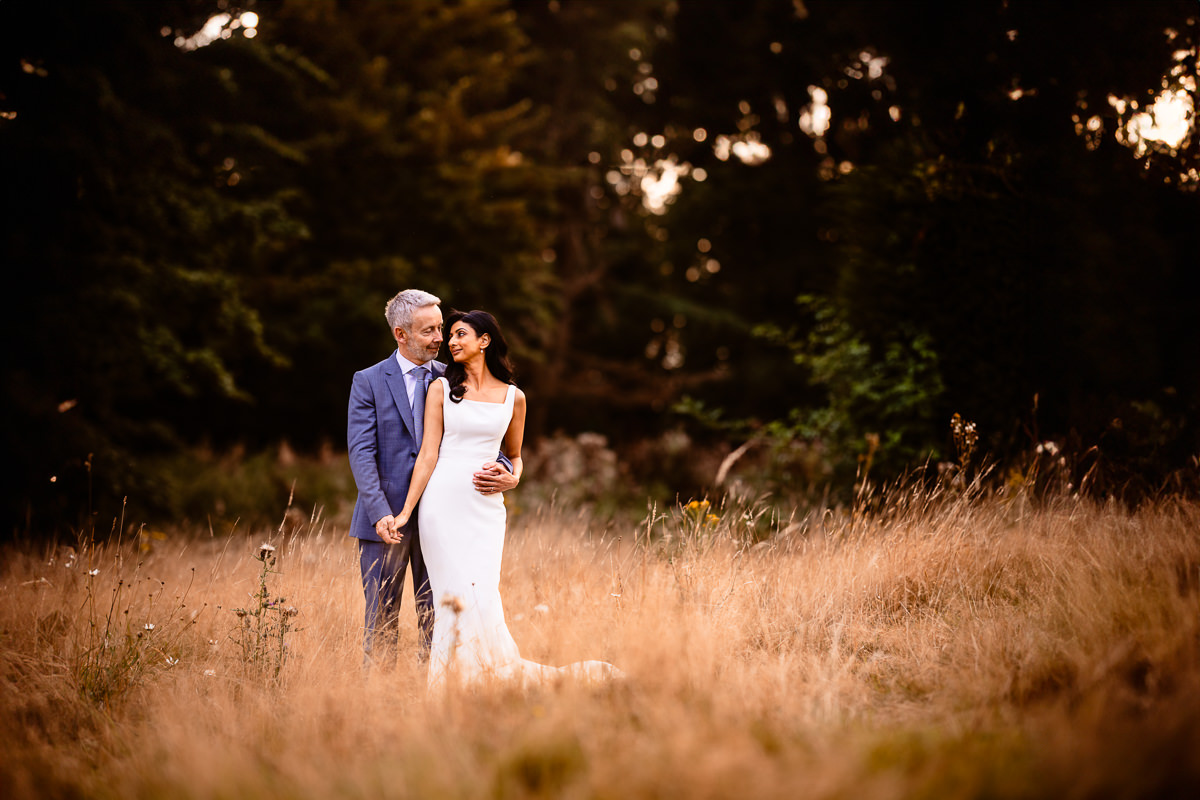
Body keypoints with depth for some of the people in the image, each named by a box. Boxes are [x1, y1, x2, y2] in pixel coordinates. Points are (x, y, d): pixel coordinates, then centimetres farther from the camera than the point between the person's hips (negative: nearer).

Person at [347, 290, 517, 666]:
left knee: (437, 618, 5)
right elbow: (361, 453, -9)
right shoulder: (368, 382, -1)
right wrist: (380, 514, -22)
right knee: (381, 619, 2)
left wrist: (506, 472, -15)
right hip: (388, 519, -3)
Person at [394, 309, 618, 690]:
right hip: (442, 503, -1)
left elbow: (514, 456, 22)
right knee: (458, 597, -5)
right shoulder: (441, 389, 6)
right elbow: (428, 454, 3)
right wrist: (406, 511, -4)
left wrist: (512, 476, -1)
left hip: (485, 506, 1)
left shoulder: (513, 397, 10)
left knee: (480, 597, -7)